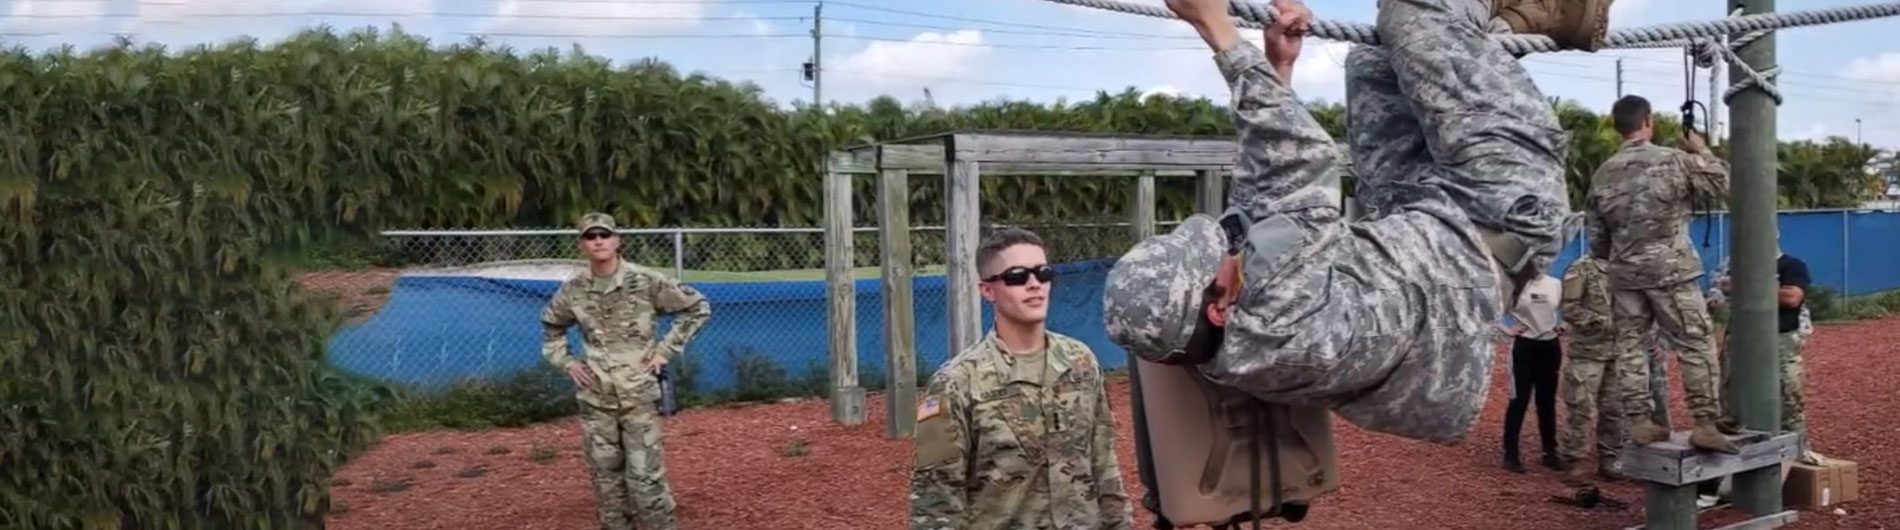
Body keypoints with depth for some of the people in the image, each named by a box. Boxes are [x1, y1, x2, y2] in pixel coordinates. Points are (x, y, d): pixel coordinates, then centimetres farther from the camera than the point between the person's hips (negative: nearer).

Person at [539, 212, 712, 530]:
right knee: (606, 477, 10)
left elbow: (698, 307, -1)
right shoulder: (573, 290, 2)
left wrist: (666, 350, -5)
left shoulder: (646, 282, -8)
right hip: (595, 398, 3)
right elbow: (551, 326, 21)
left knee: (645, 477, -7)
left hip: (638, 395, -3)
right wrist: (566, 362, 6)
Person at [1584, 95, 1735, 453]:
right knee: (1696, 347, -1)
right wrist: (1701, 151, 16)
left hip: (1625, 275, 5)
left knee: (1630, 349, 7)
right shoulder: (1674, 161, -6)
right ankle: (1705, 424, -4)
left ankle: (1639, 423, 8)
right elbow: (1725, 185, 4)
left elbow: (1595, 234, 12)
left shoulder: (1602, 175, 7)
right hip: (1671, 270, -4)